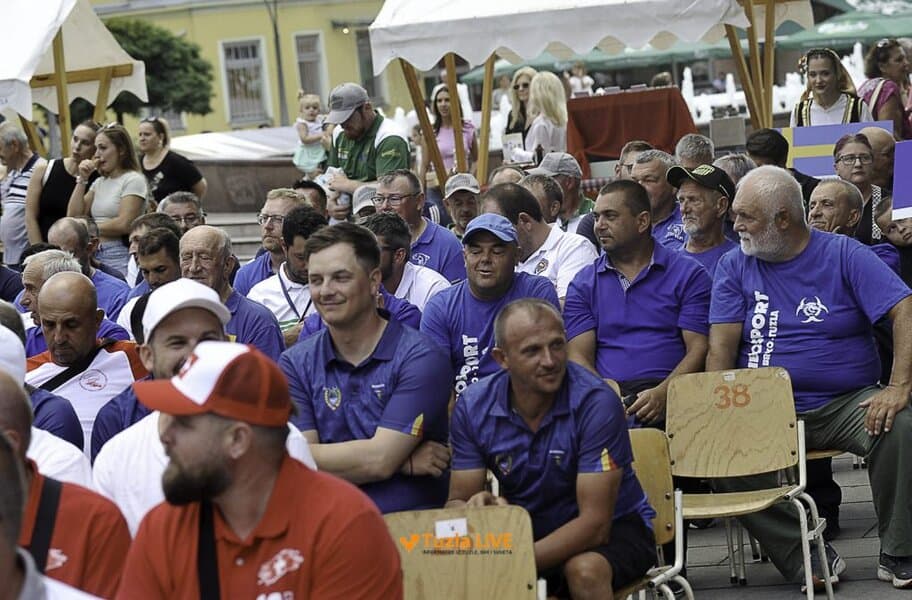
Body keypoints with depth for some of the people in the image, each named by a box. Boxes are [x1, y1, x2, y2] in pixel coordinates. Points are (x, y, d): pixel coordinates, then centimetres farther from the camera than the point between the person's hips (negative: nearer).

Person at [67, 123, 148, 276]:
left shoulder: (133, 180, -4)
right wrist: (82, 179, 7)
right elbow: (73, 216, 11)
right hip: (94, 254, 7)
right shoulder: (99, 182, 18)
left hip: (118, 257, -7)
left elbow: (123, 225, -15)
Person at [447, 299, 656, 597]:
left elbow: (595, 522, -26)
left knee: (584, 570, -36)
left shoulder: (596, 403, -23)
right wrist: (476, 509, -33)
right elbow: (457, 501, -6)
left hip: (612, 528, -3)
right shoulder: (473, 405, -10)